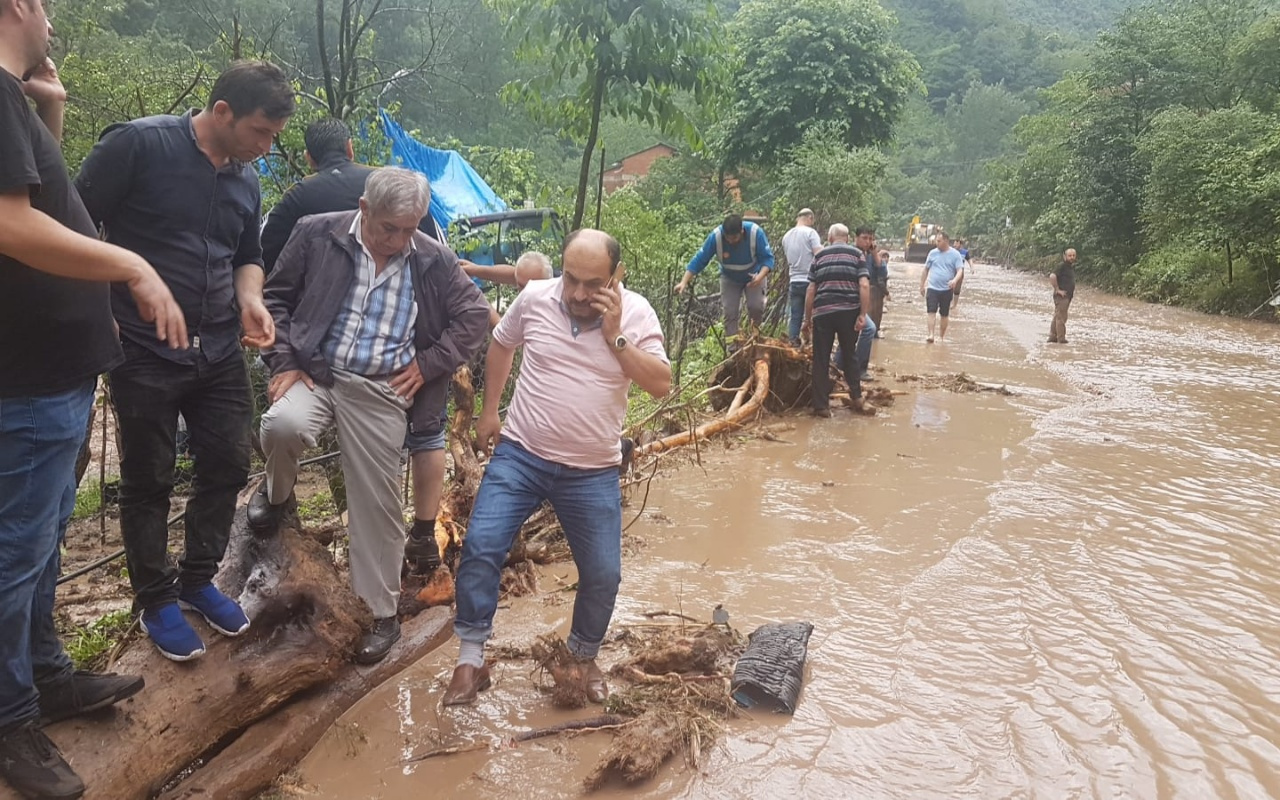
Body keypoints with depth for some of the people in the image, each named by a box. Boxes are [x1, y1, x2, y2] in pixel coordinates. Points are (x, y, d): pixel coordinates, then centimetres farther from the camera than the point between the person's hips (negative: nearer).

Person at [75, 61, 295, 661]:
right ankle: (155, 600, 23)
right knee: (148, 480, 6)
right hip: (144, 354, -6)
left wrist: (250, 301, 0)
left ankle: (198, 578, 30)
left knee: (227, 466, 9)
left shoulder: (246, 180, 9)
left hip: (220, 353, 6)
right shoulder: (138, 144, -11)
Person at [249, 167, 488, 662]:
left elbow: (474, 316, 8)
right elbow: (277, 298, 5)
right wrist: (283, 362, -5)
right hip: (315, 373, 0)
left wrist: (427, 364, 0)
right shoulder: (317, 236, -3)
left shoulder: (434, 262, -1)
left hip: (383, 392, 0)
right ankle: (277, 491, 5)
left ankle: (383, 615, 20)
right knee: (284, 424, -33)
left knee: (377, 505, 3)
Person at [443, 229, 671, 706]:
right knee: (480, 546, -12)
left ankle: (584, 657, 31)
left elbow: (661, 385, -14)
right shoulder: (534, 298, -5)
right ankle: (471, 659, 5)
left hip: (593, 473, 0)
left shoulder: (635, 314, -7)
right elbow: (500, 346, 13)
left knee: (603, 574, 4)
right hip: (520, 455, 0)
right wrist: (490, 411, 11)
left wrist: (614, 336, -22)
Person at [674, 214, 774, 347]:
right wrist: (684, 282, -31)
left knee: (756, 306, -18)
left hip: (753, 277, -1)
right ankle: (733, 349, 2)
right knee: (730, 313, -5)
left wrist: (760, 276, -44)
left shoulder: (756, 232, -31)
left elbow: (767, 258, -25)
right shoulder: (716, 236, -29)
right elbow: (699, 259, -23)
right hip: (729, 279, 1)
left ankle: (755, 331, 14)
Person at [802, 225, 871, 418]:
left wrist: (807, 318, 12)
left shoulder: (820, 255, 10)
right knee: (849, 354, 21)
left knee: (821, 360, 6)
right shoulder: (857, 254, 8)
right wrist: (862, 314, -6)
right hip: (849, 311, 0)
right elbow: (864, 285, -6)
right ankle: (856, 396, 21)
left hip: (823, 312, 0)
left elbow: (811, 290, 6)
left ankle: (822, 405, 7)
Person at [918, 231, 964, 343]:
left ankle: (941, 336, 19)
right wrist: (922, 285, 12)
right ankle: (931, 335, -18)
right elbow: (926, 270, 12)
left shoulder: (955, 254, -2)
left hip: (946, 289, -1)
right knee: (931, 312, -12)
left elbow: (960, 270, -9)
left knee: (944, 315, 8)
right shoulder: (932, 253, 4)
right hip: (932, 288, 1)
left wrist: (955, 280, -30)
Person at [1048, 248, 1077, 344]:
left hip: (1068, 296, 9)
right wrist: (1057, 290, -21)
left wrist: (1073, 290, 17)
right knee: (1061, 318, -7)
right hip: (1061, 296, -9)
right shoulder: (1062, 266, -13)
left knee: (1057, 317, 13)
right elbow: (1052, 276, -25)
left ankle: (1052, 337, 18)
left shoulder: (1072, 267, 15)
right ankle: (1061, 339, -5)